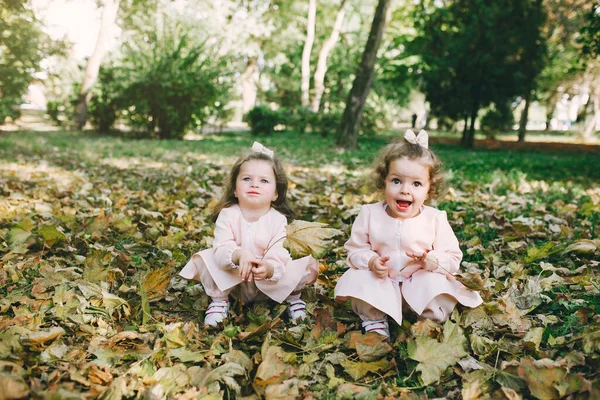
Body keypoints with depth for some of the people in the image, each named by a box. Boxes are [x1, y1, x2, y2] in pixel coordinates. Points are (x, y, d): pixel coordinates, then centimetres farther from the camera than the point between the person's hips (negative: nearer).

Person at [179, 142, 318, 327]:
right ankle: (219, 300, -1)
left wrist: (269, 269, -50)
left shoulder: (278, 220, -16)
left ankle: (293, 297, 9)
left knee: (310, 265, -21)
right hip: (231, 278, 1)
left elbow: (278, 256, -25)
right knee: (204, 260, -24)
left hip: (269, 284, 0)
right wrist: (238, 255, -51)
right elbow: (221, 249, -27)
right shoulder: (227, 215, -16)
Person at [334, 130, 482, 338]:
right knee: (358, 279, -28)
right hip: (380, 282, 1)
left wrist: (433, 260, -28)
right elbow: (356, 249, -2)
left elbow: (453, 258, -5)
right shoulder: (370, 214, -7)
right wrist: (371, 261, -24)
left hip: (421, 282, 0)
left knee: (442, 294, -29)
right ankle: (374, 320, -3)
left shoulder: (436, 219, -9)